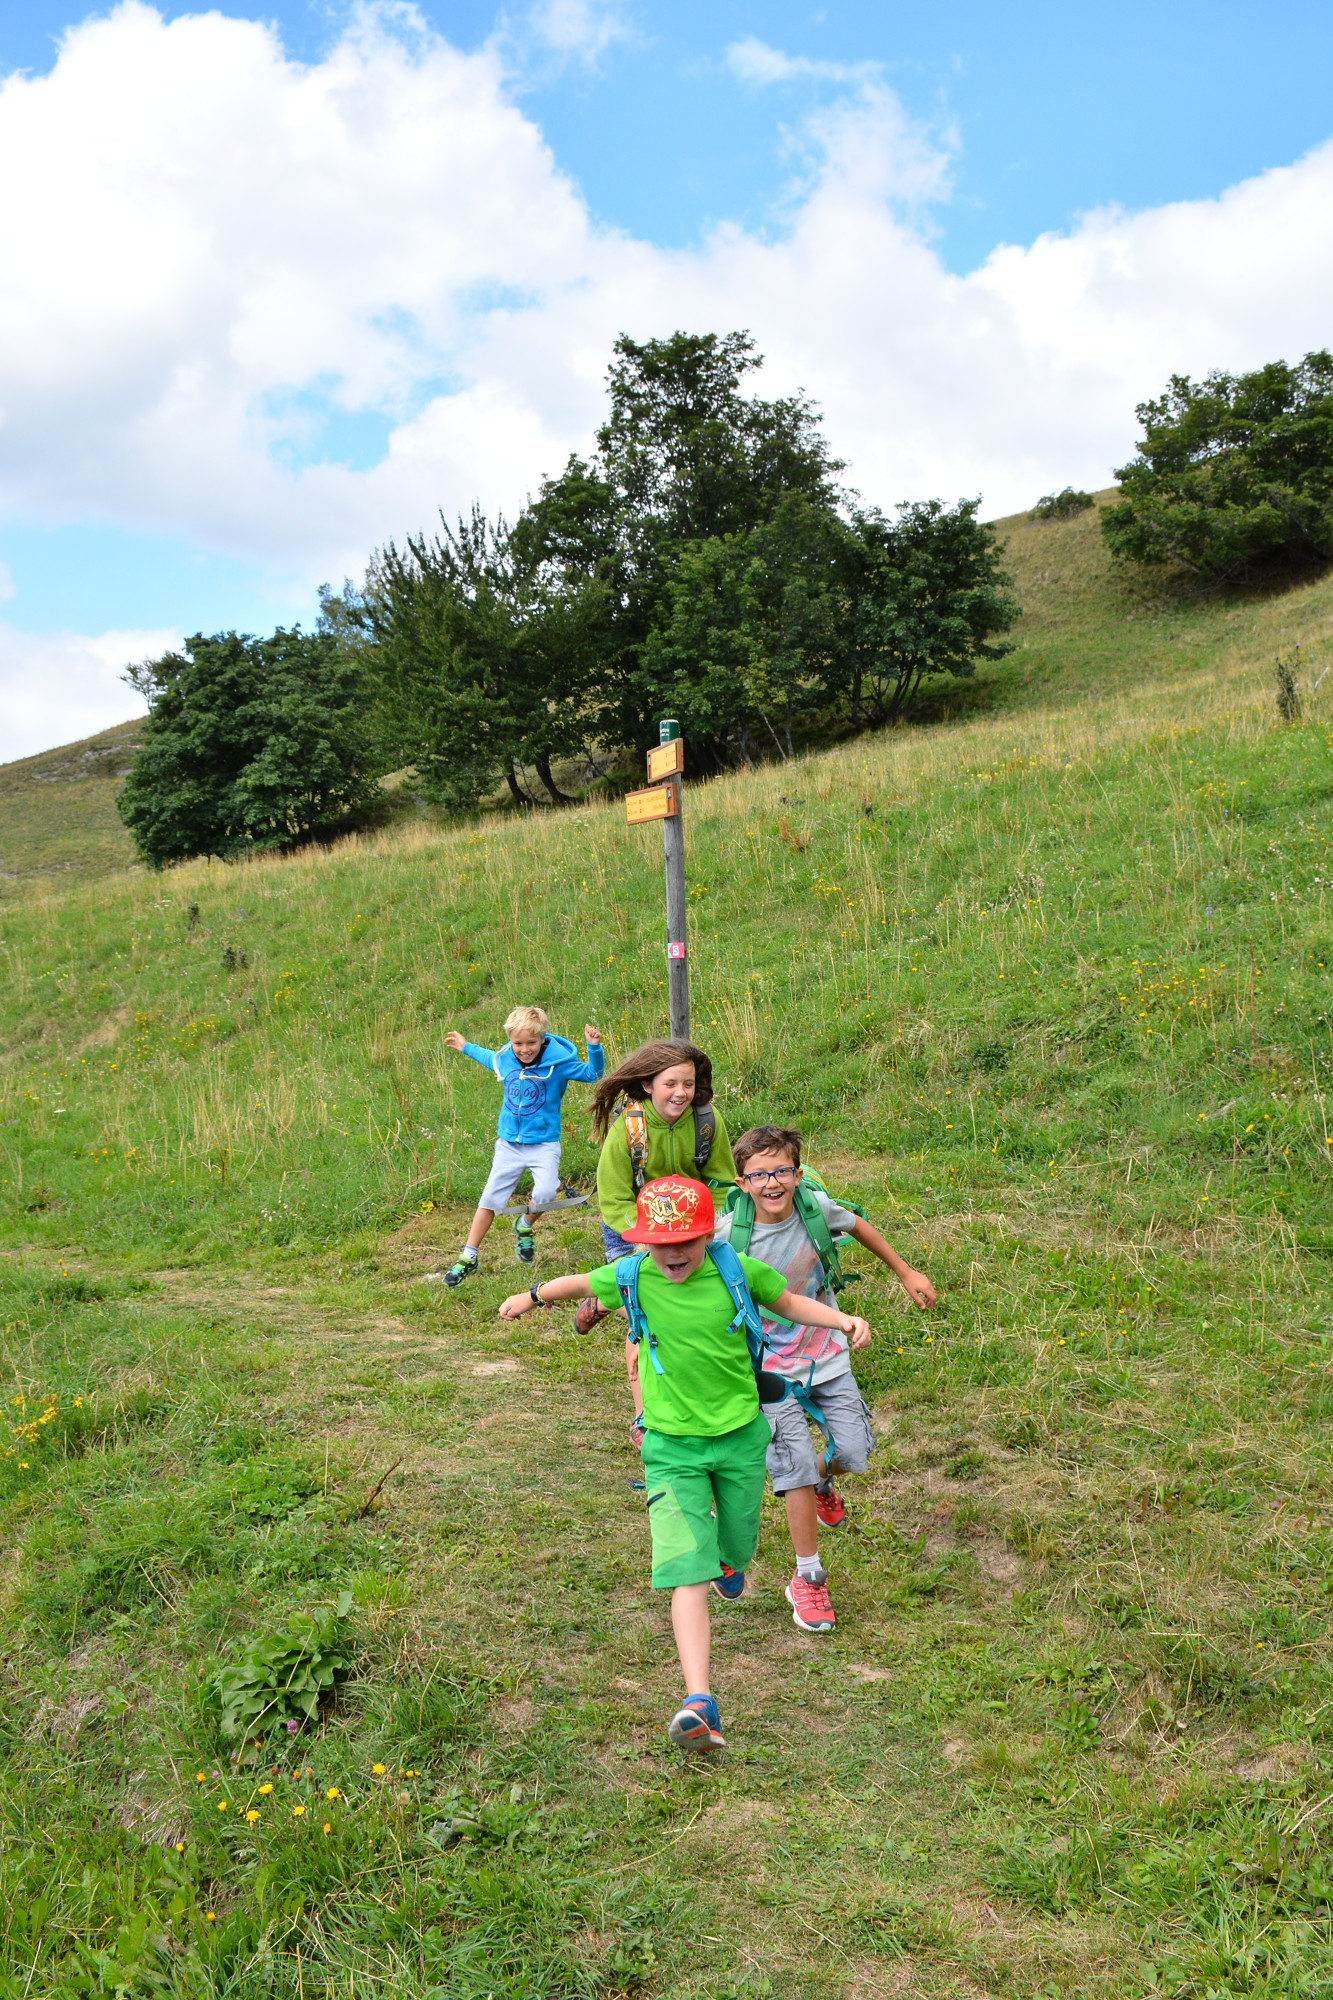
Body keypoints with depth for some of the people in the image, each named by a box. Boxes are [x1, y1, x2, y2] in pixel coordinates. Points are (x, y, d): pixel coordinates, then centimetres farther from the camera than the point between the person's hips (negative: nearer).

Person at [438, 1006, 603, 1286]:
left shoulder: (558, 1061, -16)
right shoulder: (504, 1058, -3)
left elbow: (592, 1073, -15)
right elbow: (491, 1058, 22)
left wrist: (594, 1047, -31)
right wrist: (466, 1048, 32)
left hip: (544, 1143, -3)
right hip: (509, 1144, 4)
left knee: (545, 1193, -24)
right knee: (490, 1199, 6)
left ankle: (524, 1226, 11)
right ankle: (468, 1257, 18)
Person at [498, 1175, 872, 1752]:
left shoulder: (736, 1270, -11)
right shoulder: (631, 1276, -10)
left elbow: (787, 1301, 7)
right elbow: (583, 1283, 11)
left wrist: (840, 1319, -7)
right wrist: (533, 1295, 28)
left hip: (740, 1434, 1)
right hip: (673, 1445, -1)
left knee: (736, 1553, 20)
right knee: (688, 1574, -13)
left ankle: (728, 1557, 58)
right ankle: (699, 1704, -15)